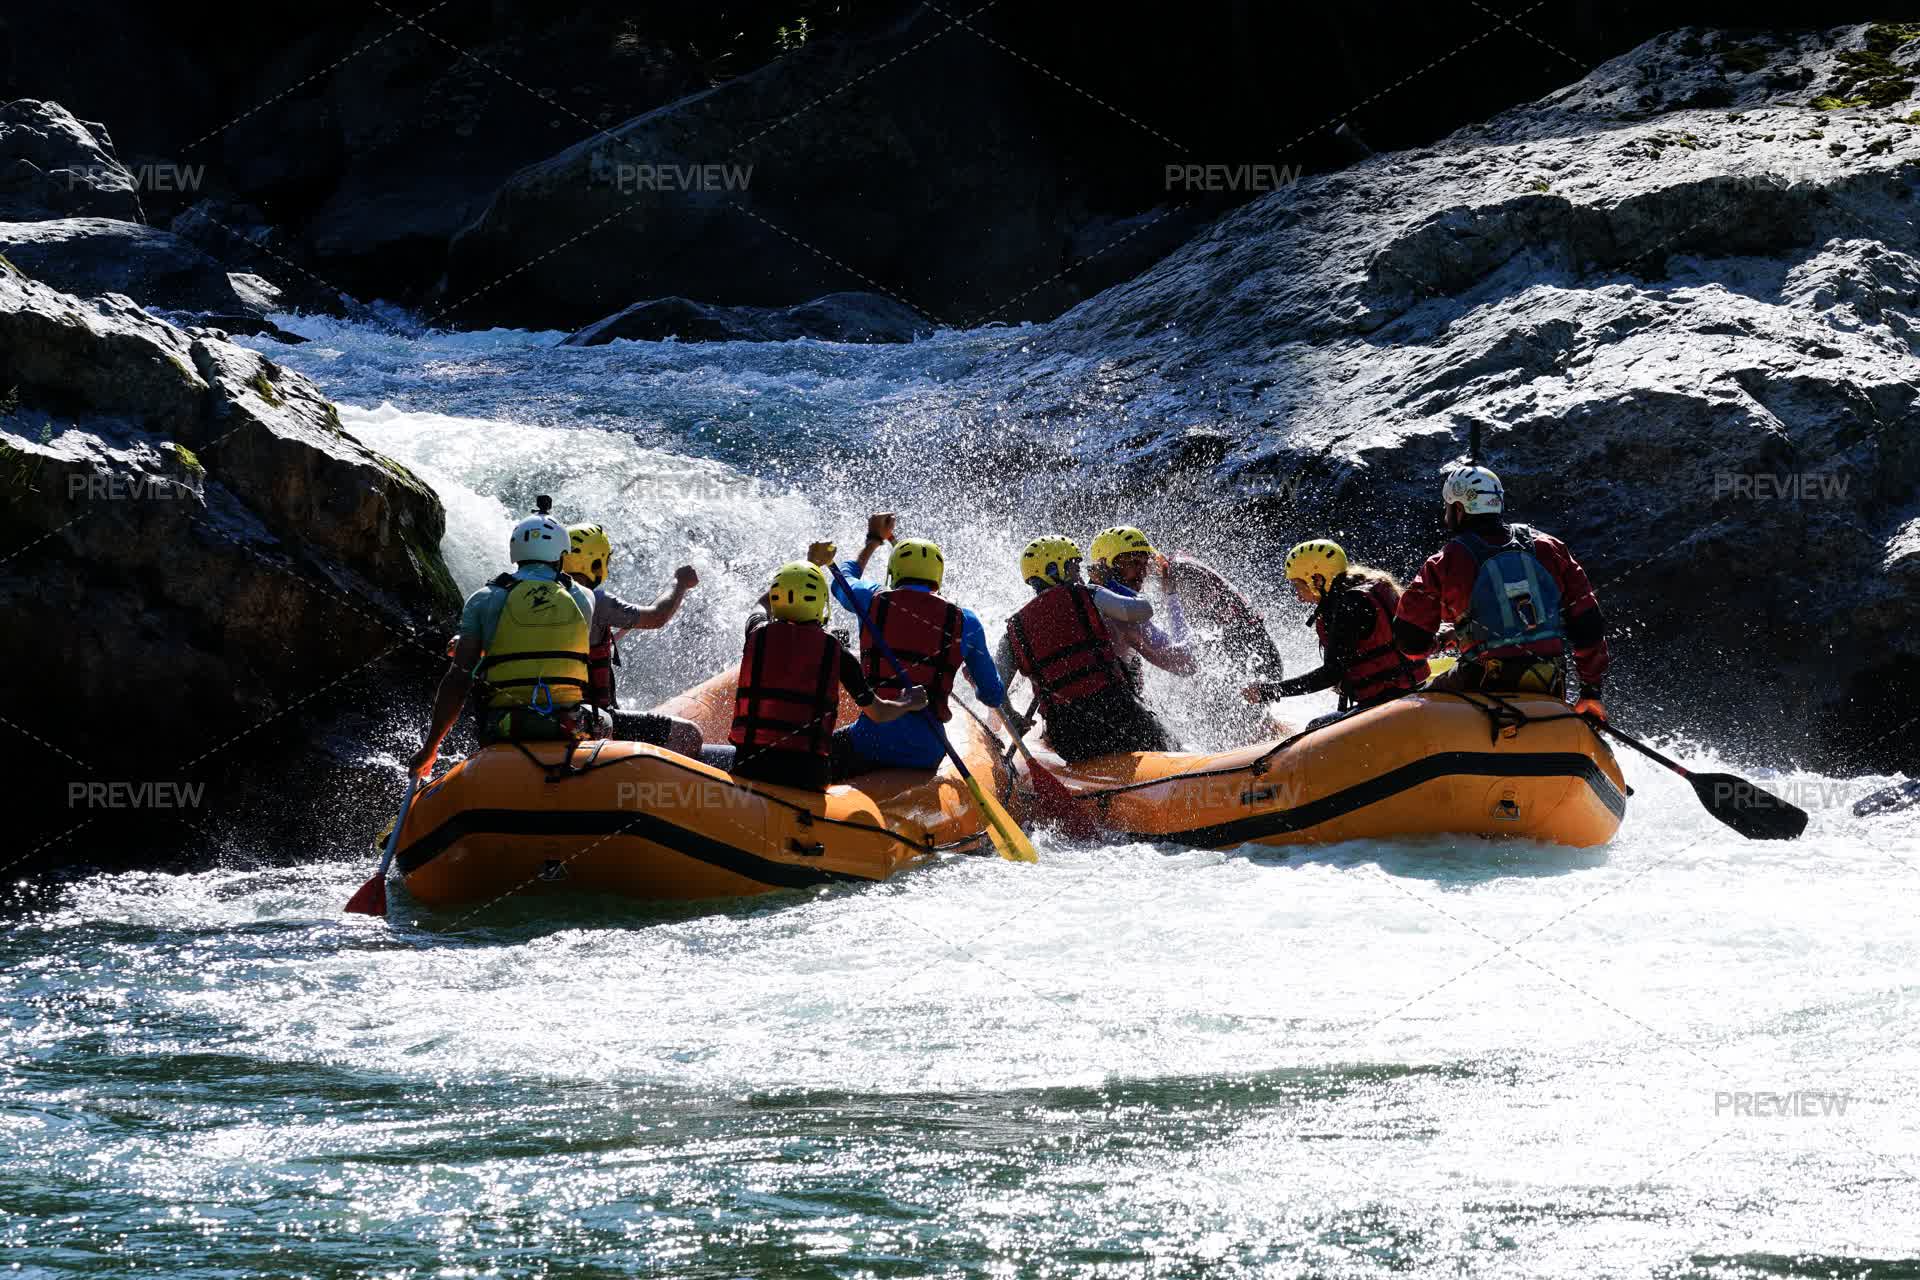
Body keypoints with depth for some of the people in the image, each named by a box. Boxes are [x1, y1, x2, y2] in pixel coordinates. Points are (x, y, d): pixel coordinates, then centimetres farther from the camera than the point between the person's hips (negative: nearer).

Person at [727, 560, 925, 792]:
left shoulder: (758, 634, 4)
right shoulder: (834, 650, 2)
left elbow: (763, 604, 33)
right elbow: (879, 713, 14)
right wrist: (910, 703, 34)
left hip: (748, 765, 0)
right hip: (808, 774, 0)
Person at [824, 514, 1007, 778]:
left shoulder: (873, 600, 4)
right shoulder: (964, 620, 4)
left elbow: (842, 581, 31)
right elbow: (994, 697, 12)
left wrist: (874, 540, 47)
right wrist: (975, 680, 36)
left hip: (871, 745, -2)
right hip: (928, 754, 2)